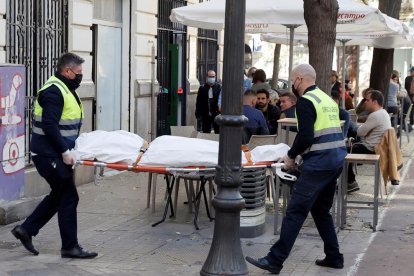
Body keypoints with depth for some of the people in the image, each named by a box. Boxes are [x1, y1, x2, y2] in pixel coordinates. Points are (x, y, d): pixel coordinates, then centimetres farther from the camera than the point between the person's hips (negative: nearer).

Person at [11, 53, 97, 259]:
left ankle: (26, 230, 24)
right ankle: (70, 247, 3)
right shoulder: (53, 91, -17)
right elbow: (49, 126, -24)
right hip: (49, 154, -10)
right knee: (68, 198, -5)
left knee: (58, 195, 17)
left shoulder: (65, 89, 16)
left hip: (55, 153, 10)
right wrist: (65, 151, -23)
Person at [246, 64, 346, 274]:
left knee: (295, 211, -8)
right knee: (321, 210, 20)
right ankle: (333, 257, 23)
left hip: (319, 162, -9)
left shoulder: (305, 101, -10)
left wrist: (291, 156, -3)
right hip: (337, 158, 9)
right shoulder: (327, 99, 17)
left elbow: (305, 137, -19)